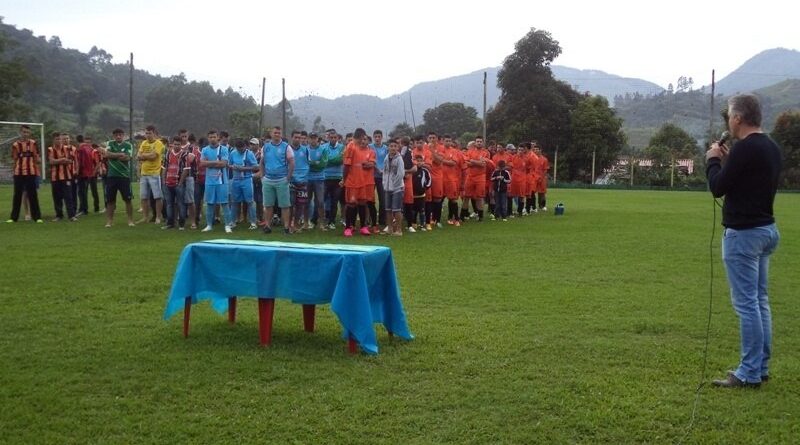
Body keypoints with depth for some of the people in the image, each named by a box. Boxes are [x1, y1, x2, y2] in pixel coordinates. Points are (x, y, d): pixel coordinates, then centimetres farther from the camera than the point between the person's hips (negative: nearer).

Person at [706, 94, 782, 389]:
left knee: (746, 304, -6)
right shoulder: (771, 148, 13)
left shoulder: (744, 148, -19)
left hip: (743, 233, -10)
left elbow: (718, 188, -14)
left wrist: (713, 160, 2)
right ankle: (760, 367, 21)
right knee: (759, 301, 14)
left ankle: (749, 374, -2)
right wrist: (728, 162, 17)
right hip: (766, 230, 10)